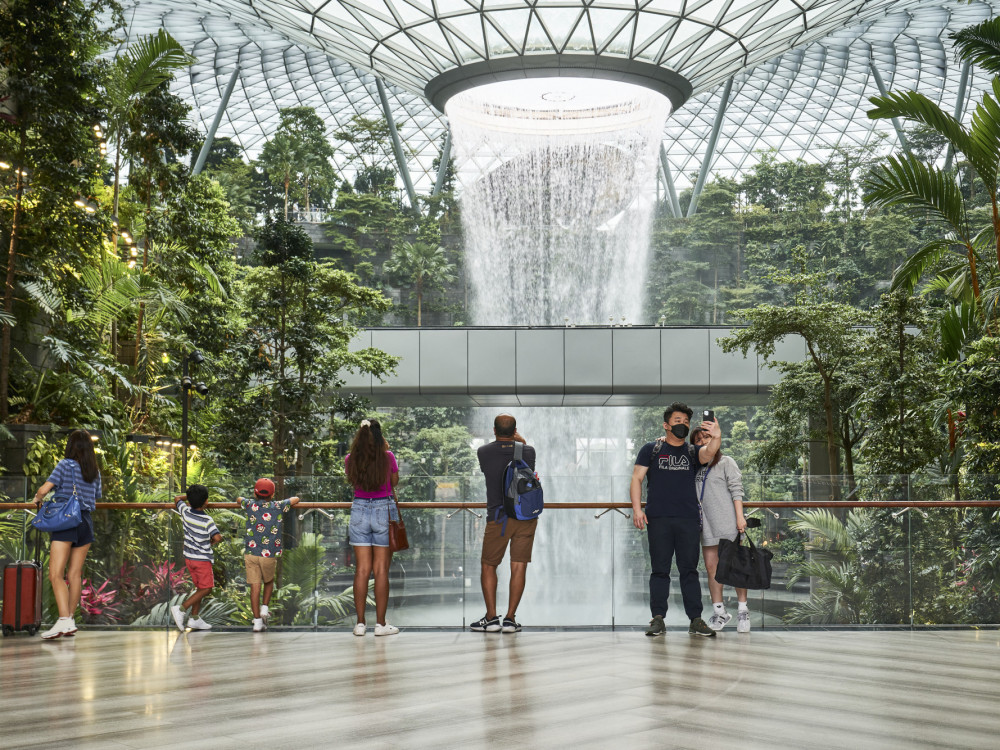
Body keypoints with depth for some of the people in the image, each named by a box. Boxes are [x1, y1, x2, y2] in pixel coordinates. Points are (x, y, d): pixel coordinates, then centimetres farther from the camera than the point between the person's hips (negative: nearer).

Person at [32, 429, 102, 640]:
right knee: (74, 574, 12)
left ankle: (64, 621, -24)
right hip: (86, 522, 6)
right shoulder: (95, 472, 12)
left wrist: (37, 498, 9)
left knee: (56, 575, -10)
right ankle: (71, 619, 16)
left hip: (66, 521, -6)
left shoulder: (66, 465, -5)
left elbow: (45, 489, -12)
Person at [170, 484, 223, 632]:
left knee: (200, 588, 16)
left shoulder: (185, 512, -6)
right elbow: (218, 537, -28)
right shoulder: (207, 520, -21)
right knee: (206, 589, 0)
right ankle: (181, 609, -13)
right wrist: (212, 542, -7)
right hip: (202, 558, -7)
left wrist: (189, 496, 26)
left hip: (189, 557, 7)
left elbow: (177, 499, 14)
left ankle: (195, 618, 17)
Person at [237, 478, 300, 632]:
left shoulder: (249, 505, 3)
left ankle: (257, 621, 2)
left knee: (255, 586, 2)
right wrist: (282, 503, 32)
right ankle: (264, 609, 12)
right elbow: (295, 499, 15)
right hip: (269, 554, -1)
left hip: (250, 553, 1)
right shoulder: (278, 506, 0)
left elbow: (238, 499, 25)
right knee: (269, 581, 24)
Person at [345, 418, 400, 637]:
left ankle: (360, 623, 7)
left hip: (359, 510, 2)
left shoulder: (350, 460, -2)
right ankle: (380, 623, 5)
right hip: (384, 510, -2)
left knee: (362, 569, 6)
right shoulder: (388, 457, -8)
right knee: (381, 570, 3)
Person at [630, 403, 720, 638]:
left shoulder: (692, 452, 12)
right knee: (660, 570, 1)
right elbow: (636, 479, 6)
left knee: (689, 570, 2)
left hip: (688, 520, 1)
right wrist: (637, 509, -7)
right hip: (658, 519, -1)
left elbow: (708, 453, -11)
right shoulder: (651, 449, 9)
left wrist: (716, 438, -34)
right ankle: (658, 619, 5)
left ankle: (696, 620, 4)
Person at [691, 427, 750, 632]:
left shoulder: (726, 462, 4)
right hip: (706, 524, 4)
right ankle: (719, 612, 10)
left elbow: (736, 491, 0)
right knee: (711, 567, 3)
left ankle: (743, 611, 7)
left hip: (727, 522, -4)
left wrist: (740, 517, -11)